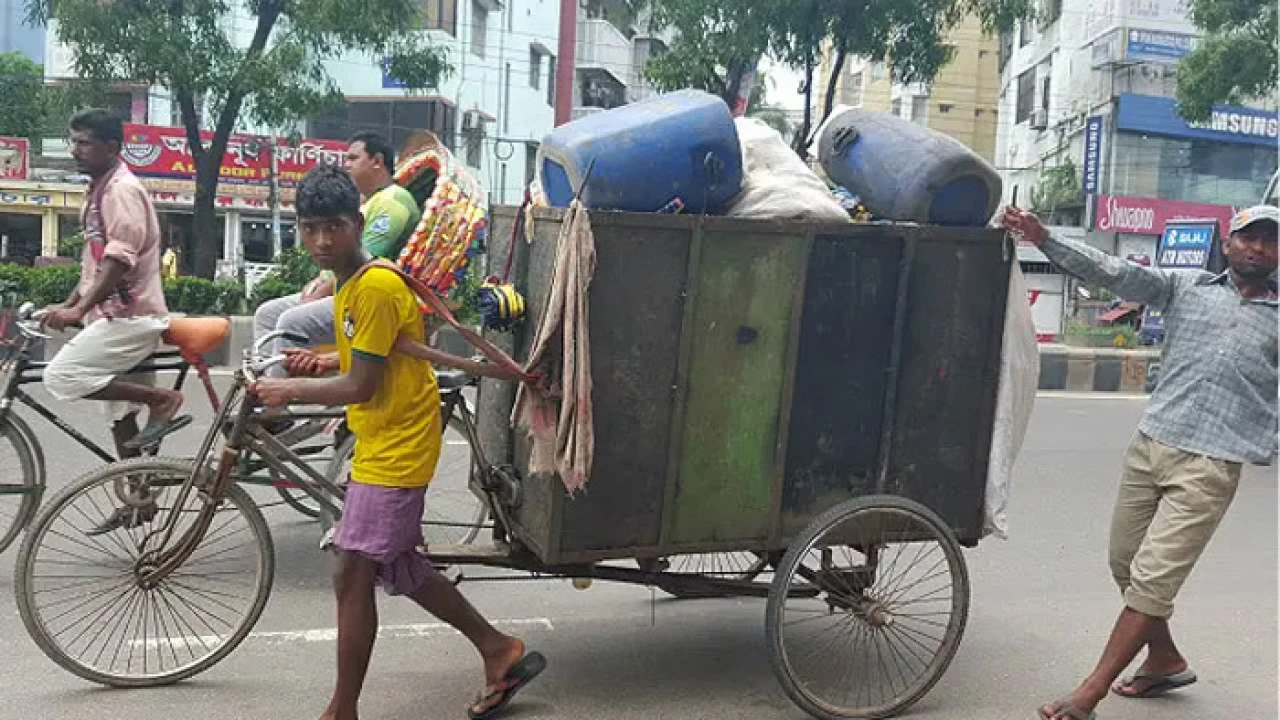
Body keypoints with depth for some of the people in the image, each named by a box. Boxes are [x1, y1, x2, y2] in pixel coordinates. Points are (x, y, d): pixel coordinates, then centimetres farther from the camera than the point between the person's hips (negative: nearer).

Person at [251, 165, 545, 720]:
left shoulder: (375, 286, -21)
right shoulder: (349, 281, 10)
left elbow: (360, 386, -21)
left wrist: (290, 390, -9)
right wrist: (323, 362, 5)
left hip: (396, 449, -10)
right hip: (384, 443, 10)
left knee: (352, 576, -4)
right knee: (400, 569, 17)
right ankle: (500, 651, 28)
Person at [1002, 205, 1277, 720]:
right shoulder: (1187, 287, 10)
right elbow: (1112, 273, 0)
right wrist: (1043, 240, -11)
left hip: (1209, 468, -3)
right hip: (1149, 446, 3)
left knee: (1152, 580, -8)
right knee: (1126, 565, 12)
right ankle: (1164, 660, 36)